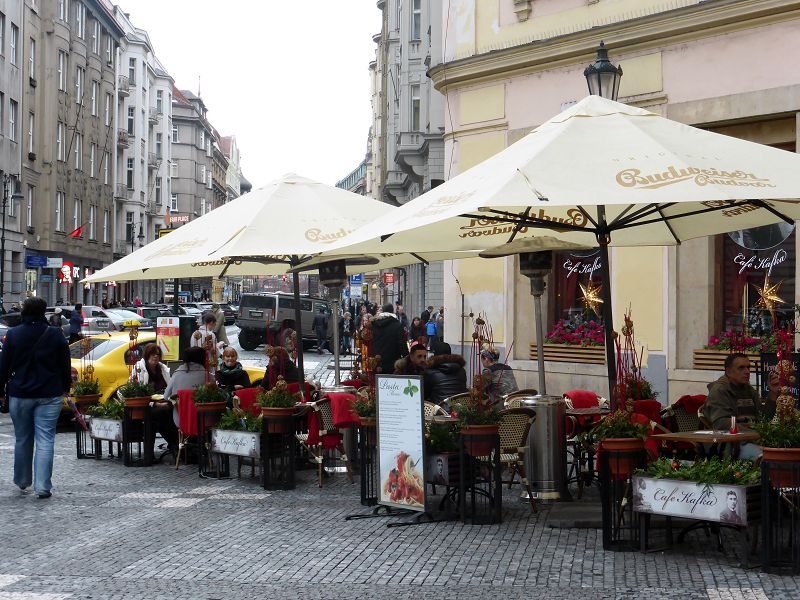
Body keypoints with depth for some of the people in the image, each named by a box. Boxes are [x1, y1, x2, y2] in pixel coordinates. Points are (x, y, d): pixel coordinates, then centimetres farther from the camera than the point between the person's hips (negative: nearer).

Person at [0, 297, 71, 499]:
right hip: (50, 395, -1)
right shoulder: (55, 335, -4)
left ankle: (22, 482, 27)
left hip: (20, 394, 1)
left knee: (22, 439, 15)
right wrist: (66, 388, 15)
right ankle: (43, 486, -8)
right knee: (45, 440, -1)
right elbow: (65, 366, 2)